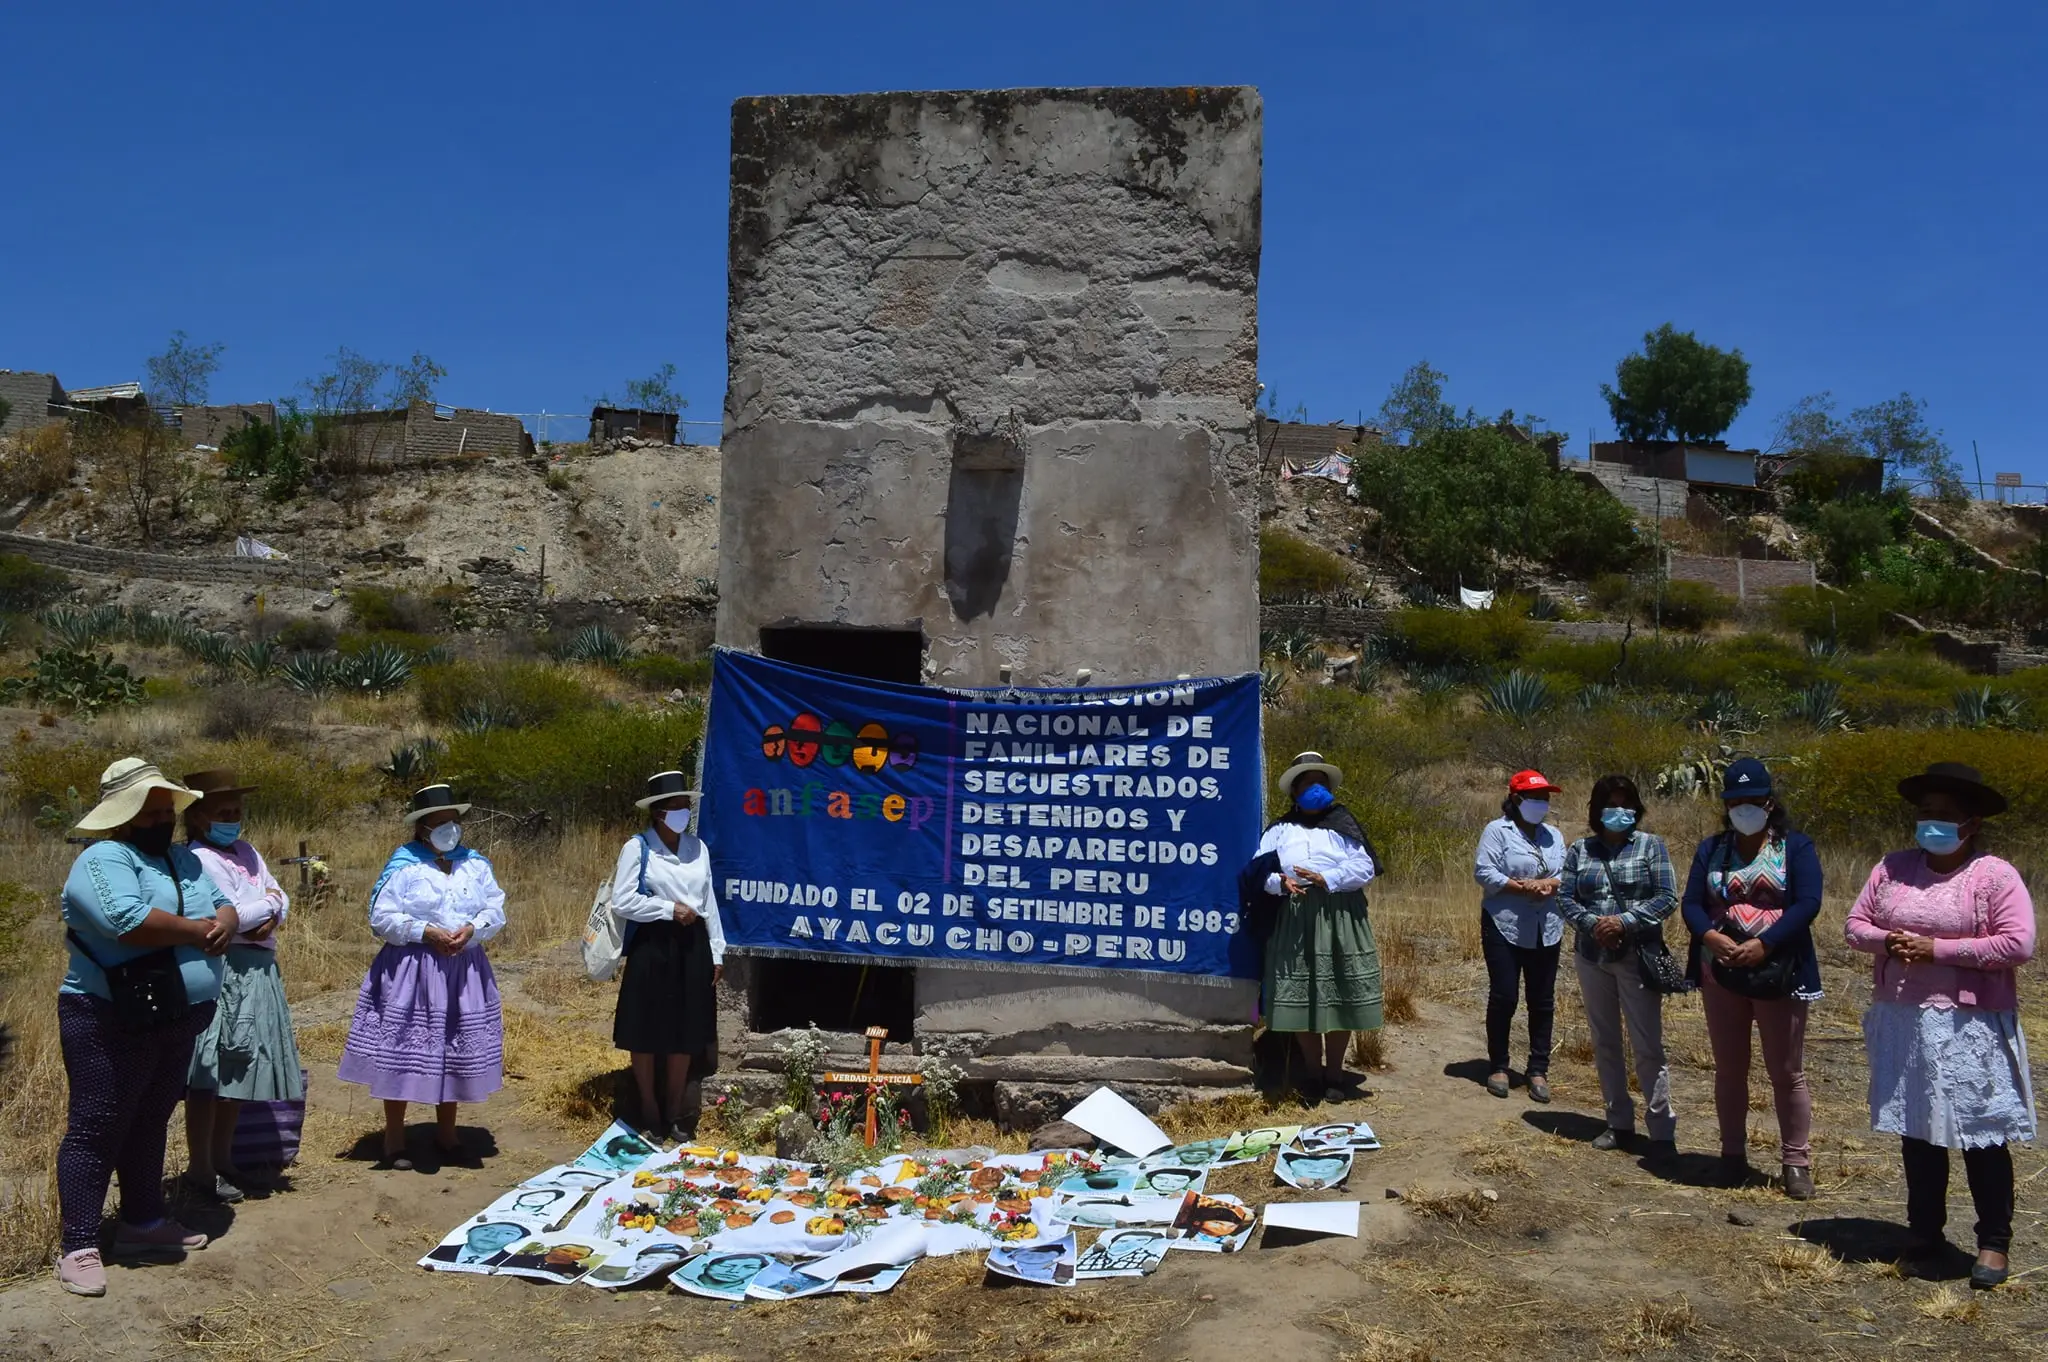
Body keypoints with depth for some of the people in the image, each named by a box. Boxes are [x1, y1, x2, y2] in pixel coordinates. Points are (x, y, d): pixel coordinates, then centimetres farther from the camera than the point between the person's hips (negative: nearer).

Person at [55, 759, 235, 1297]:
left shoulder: (183, 860, 14)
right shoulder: (104, 860, -15)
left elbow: (223, 907, 14)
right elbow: (128, 921, -31)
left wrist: (225, 923, -11)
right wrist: (197, 930, -18)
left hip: (176, 1023, 9)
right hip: (111, 1025, -8)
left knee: (150, 1122, 19)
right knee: (95, 1130, -2)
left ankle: (142, 1221, 31)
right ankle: (77, 1247, 4)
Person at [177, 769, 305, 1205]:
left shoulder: (246, 852, 15)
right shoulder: (199, 859, -12)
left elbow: (281, 898, 11)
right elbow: (231, 917, -20)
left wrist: (272, 917, -10)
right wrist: (268, 903, -3)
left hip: (257, 970, 9)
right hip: (223, 973, -9)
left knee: (238, 1069, 14)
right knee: (212, 1074, -3)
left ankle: (223, 1159, 24)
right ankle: (199, 1170, 5)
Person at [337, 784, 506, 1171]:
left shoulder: (476, 865, 7)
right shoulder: (402, 866, -6)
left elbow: (496, 911, 4)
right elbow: (381, 918, -10)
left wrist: (471, 929, -15)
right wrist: (426, 932, -19)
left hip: (463, 971, 4)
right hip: (411, 972, -4)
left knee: (456, 1051, 11)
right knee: (405, 1051, -1)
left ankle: (446, 1134, 27)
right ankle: (394, 1140, 14)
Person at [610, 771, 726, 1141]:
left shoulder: (697, 847, 9)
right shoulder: (637, 847, -6)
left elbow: (709, 902, 11)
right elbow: (622, 901, -12)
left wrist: (717, 952, 9)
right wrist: (670, 908, -15)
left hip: (691, 948, 4)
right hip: (652, 947, -4)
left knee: (686, 1033, 8)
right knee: (646, 1033, 4)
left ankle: (676, 1112, 22)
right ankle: (649, 1111, 20)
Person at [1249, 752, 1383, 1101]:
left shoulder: (1343, 824, 12)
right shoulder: (1279, 829, 13)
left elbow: (1365, 868, 0)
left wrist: (1326, 879, -14)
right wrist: (1281, 882, -18)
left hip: (1340, 918, 0)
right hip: (1295, 921, 1)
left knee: (1339, 997, 0)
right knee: (1301, 998, 1)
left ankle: (1335, 1073, 13)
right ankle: (1314, 1072, 15)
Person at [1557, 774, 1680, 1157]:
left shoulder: (1650, 845, 1)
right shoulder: (1580, 850, 9)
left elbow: (1667, 898, -6)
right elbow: (1565, 897, 3)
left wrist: (1624, 922, -17)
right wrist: (1592, 923, -15)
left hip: (1637, 956, -4)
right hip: (1592, 957, 4)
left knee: (1648, 1045, -6)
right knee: (1604, 1043, 10)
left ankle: (1662, 1131, 1)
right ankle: (1619, 1123, 21)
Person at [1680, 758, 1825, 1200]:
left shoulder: (1795, 847, 1)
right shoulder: (1711, 849, 11)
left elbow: (1808, 903, -11)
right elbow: (1692, 904, 4)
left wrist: (1762, 945, -21)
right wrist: (1713, 937, -17)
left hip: (1779, 974, -3)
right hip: (1721, 975, 3)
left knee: (1787, 1073, 3)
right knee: (1729, 1069, 11)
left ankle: (1796, 1161, 12)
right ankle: (1733, 1153, 22)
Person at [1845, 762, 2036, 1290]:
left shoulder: (1995, 876, -7)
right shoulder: (1893, 868, 8)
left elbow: (2018, 944, -15)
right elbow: (1856, 924, 11)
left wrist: (1937, 949, -16)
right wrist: (1887, 941, -11)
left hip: (1971, 1026, -5)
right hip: (1903, 1021, 5)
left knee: (1981, 1136, 2)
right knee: (1917, 1132, 14)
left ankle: (1994, 1243, 16)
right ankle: (1925, 1232, 27)